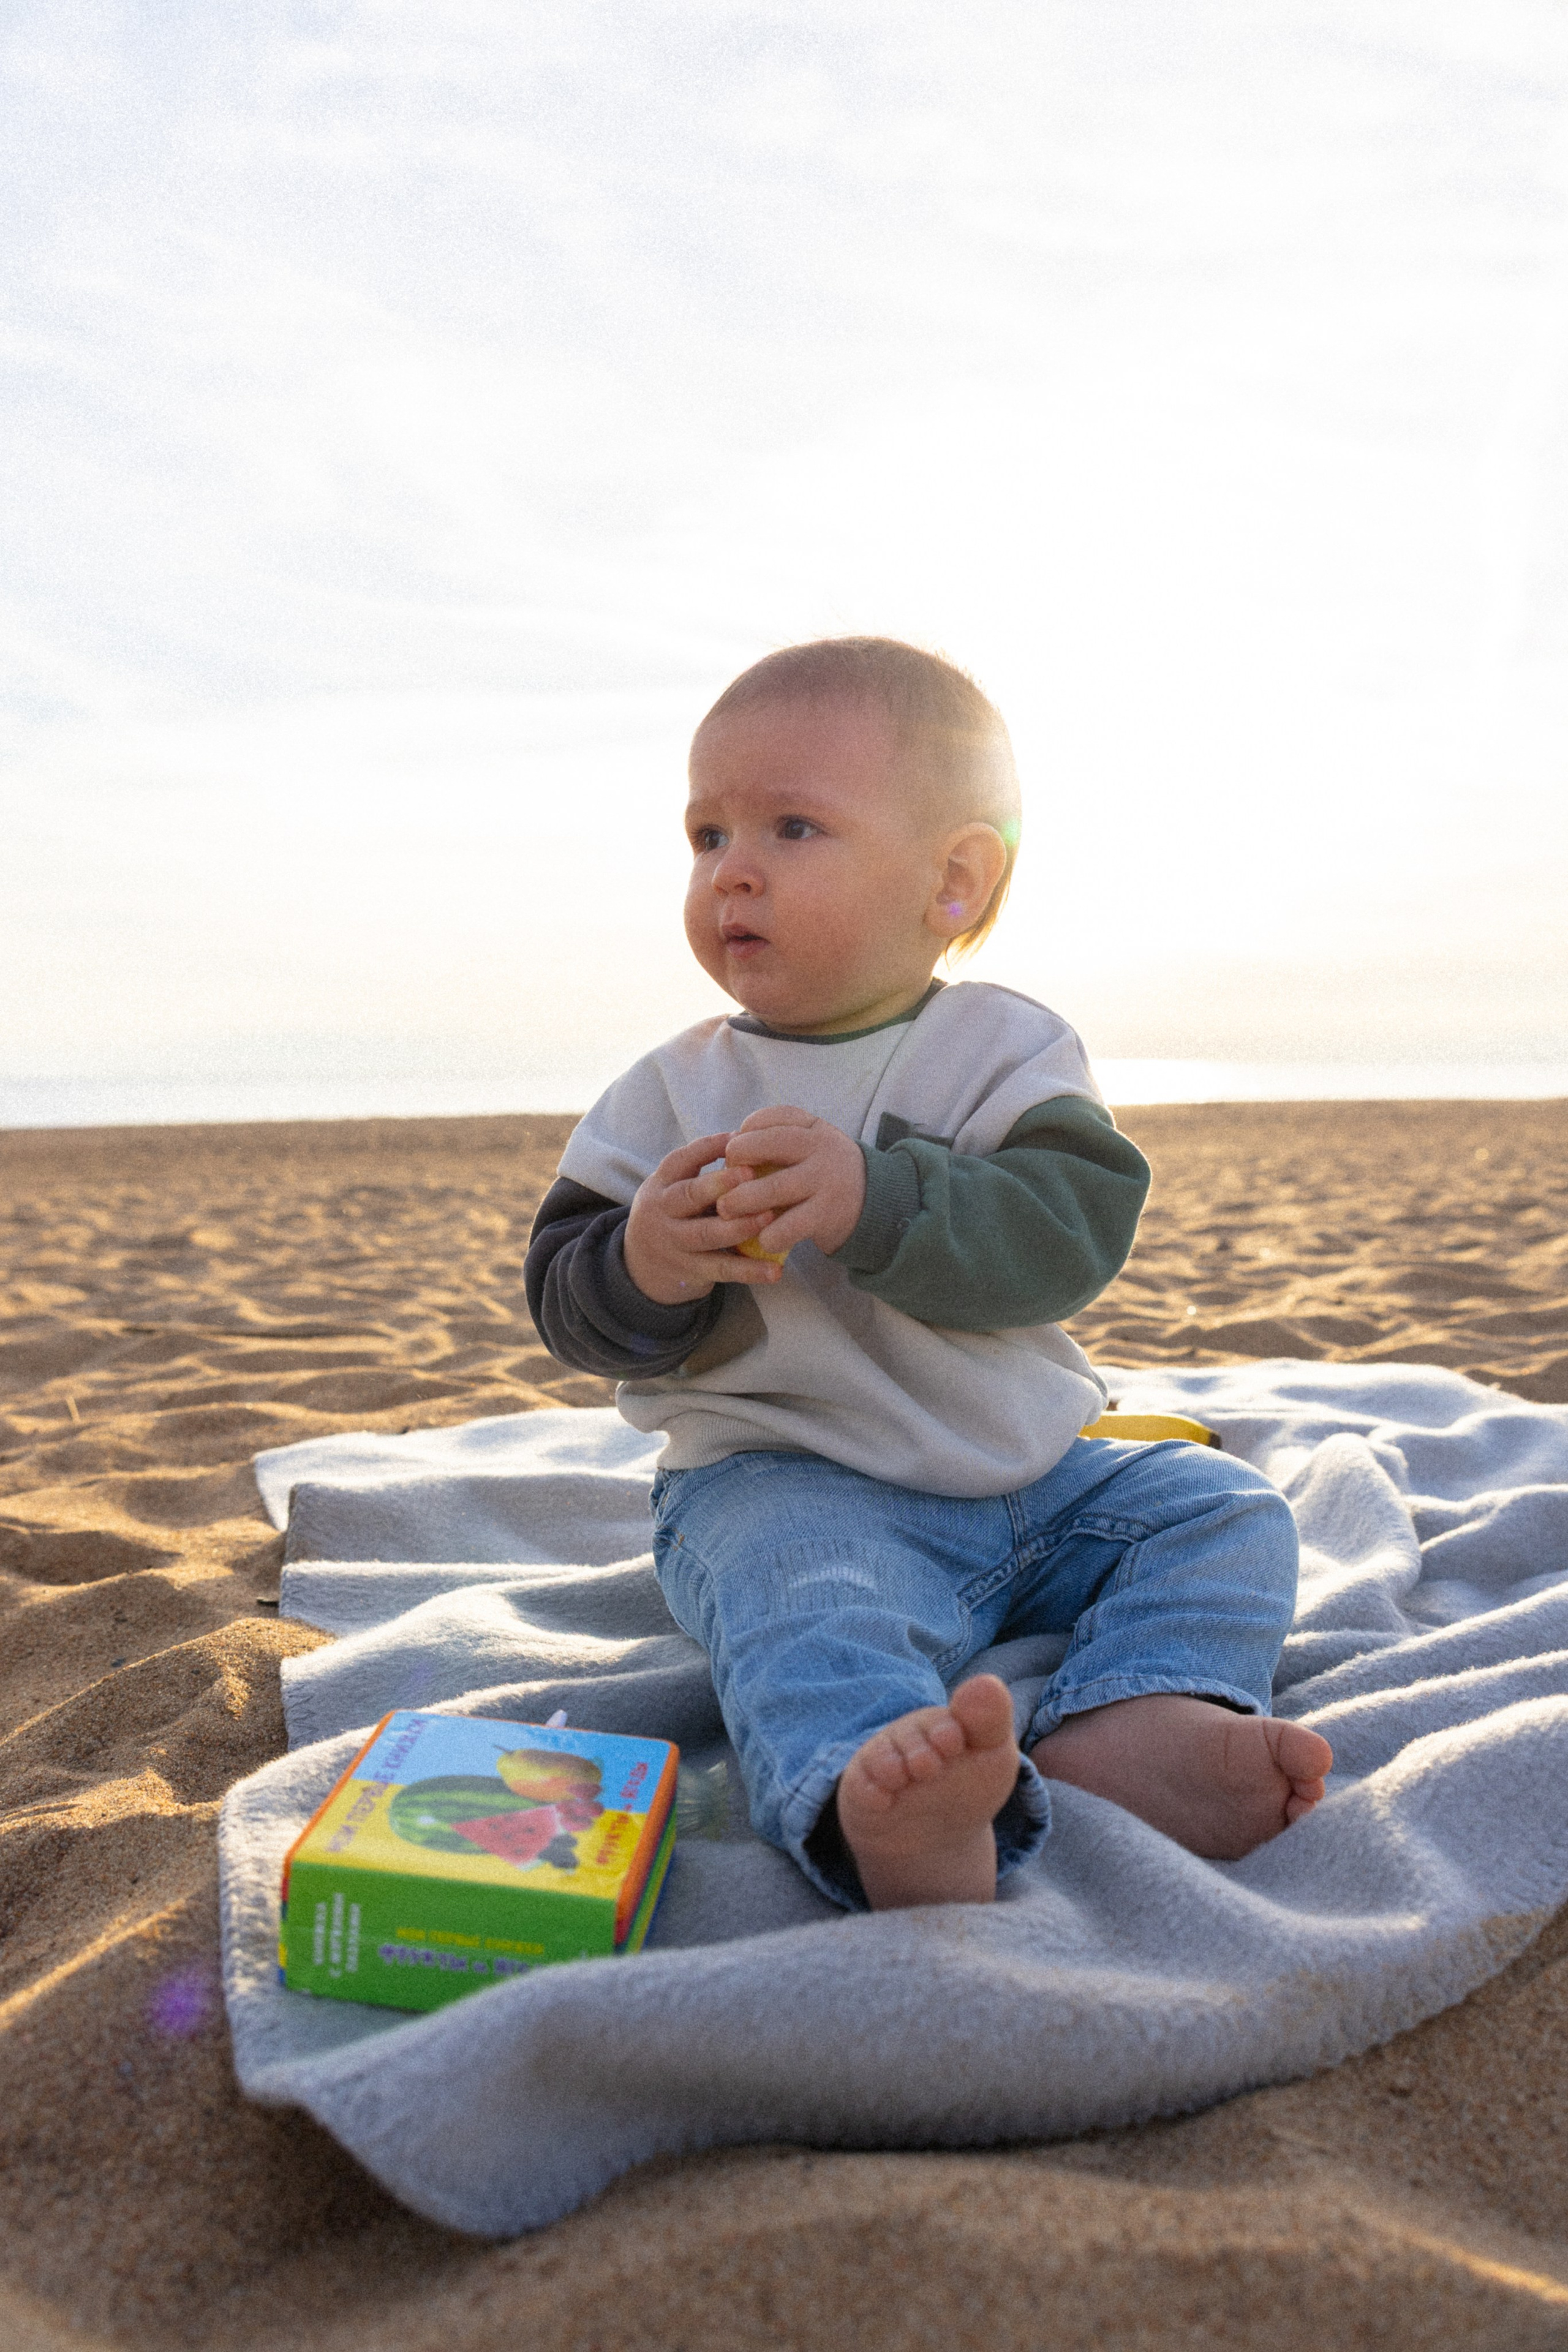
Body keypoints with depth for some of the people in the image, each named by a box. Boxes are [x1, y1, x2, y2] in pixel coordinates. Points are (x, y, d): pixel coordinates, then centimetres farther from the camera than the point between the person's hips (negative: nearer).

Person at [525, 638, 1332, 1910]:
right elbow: (567, 1303, -1)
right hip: (783, 1481, -2)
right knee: (801, 1591, -33)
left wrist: (876, 1199, -35)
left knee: (1224, 1511, -4)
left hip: (1026, 1476, 3)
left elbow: (1073, 1231, -19)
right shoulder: (671, 1091, 1)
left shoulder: (1008, 1050, -2)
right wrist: (640, 1272, -26)